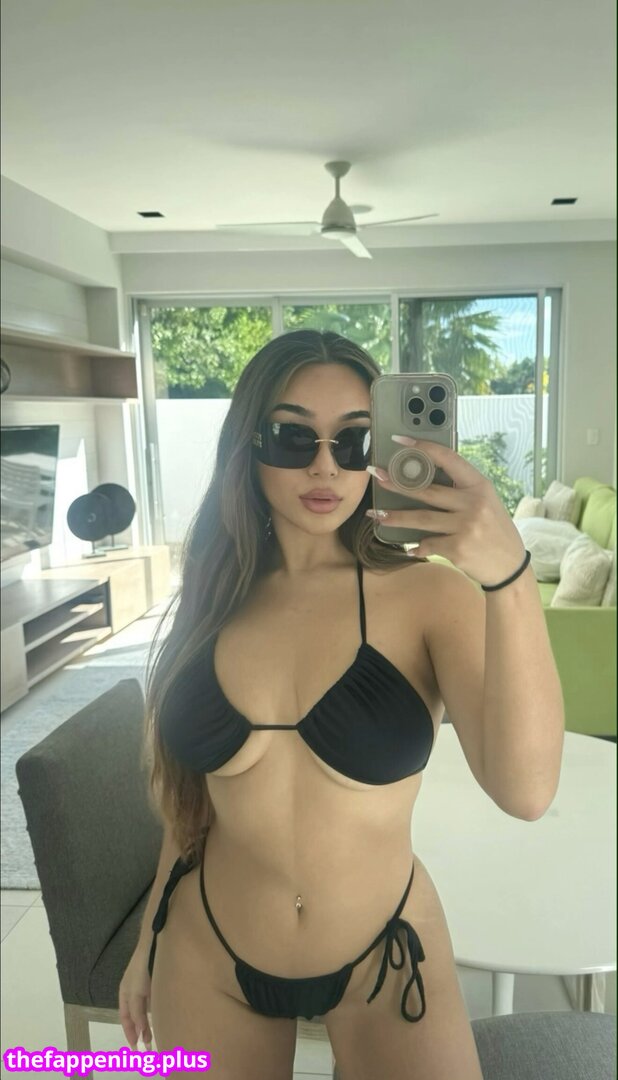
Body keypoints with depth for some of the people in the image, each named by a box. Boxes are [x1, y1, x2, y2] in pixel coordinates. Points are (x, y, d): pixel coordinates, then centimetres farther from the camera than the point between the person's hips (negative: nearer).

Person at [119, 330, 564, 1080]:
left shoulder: (431, 592, -17)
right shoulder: (215, 598, -6)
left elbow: (524, 789, -30)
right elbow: (192, 791, 4)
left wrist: (508, 577, -41)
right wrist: (148, 936, 13)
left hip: (387, 957, -2)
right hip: (207, 955, 3)